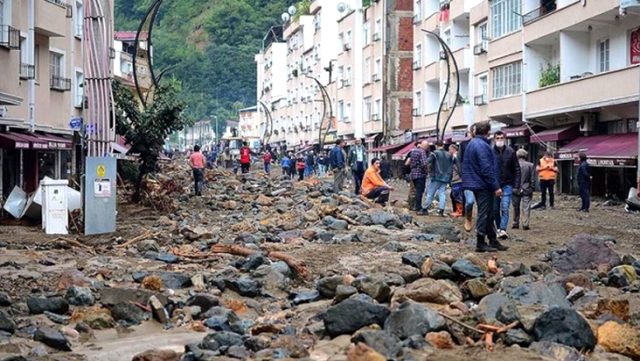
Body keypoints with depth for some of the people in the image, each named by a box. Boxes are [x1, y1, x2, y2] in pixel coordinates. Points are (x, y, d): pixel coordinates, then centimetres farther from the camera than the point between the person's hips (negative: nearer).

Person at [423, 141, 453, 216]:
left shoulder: (434, 153, -6)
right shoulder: (449, 155, 10)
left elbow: (428, 163, -16)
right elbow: (451, 167, 13)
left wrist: (430, 171, 0)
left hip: (436, 177, -4)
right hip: (445, 178, 4)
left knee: (430, 194, 4)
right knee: (442, 194, 4)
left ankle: (426, 209, 7)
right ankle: (441, 210, -4)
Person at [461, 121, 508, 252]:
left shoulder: (471, 143, 14)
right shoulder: (482, 145, -18)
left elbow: (467, 166, 21)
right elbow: (487, 169, -23)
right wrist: (496, 186, -19)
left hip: (476, 183, 10)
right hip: (483, 185, -10)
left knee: (488, 214, 15)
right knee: (484, 214, -3)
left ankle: (493, 241, 21)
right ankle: (480, 244, 1)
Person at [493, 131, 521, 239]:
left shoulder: (510, 152, -1)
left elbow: (517, 169, 2)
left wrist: (516, 184, -5)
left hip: (507, 185, -1)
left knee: (505, 208, -11)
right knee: (495, 209, 8)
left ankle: (503, 230, -17)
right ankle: (499, 228, 22)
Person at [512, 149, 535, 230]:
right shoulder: (530, 165, -3)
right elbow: (533, 179, 0)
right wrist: (532, 189, 8)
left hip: (516, 190, 1)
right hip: (527, 190, -1)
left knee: (516, 207, 12)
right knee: (526, 207, 1)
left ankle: (515, 224, 15)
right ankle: (525, 224, -6)